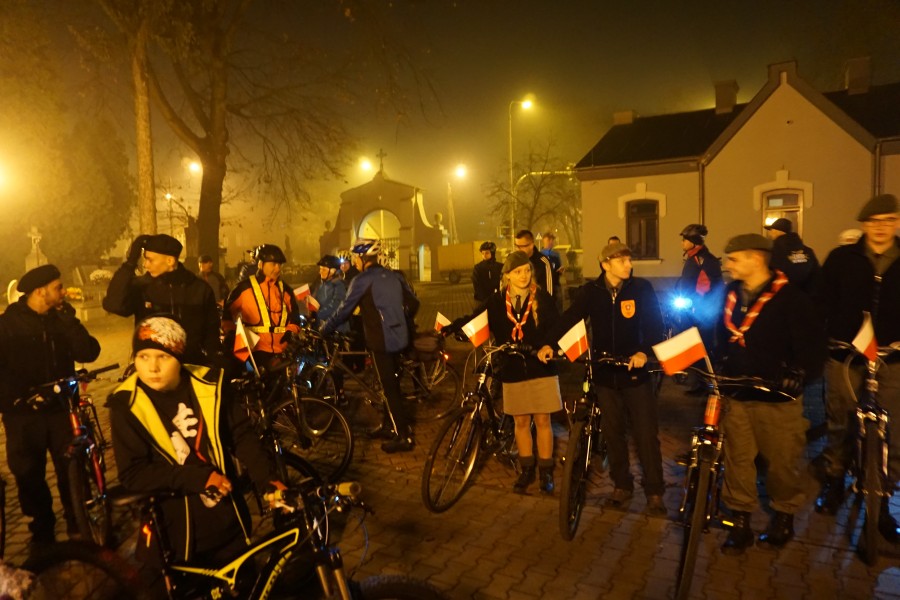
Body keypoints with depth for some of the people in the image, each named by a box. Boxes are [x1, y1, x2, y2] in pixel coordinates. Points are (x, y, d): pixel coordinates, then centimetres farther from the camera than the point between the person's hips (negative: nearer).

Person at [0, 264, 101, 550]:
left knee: (73, 471, 3)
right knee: (29, 476, 8)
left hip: (61, 408, 2)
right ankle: (42, 533, 25)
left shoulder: (60, 319, 6)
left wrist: (68, 318, -14)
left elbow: (88, 353, -8)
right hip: (23, 413, -2)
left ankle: (79, 528, 21)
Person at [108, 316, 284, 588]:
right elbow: (132, 474, -15)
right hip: (174, 531, -2)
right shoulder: (127, 404, -12)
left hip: (227, 523, 2)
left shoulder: (208, 385, -8)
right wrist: (198, 477, -23)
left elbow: (243, 435, -3)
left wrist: (267, 480, -18)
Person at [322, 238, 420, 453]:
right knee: (391, 384, 18)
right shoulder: (395, 275, 9)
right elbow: (413, 303, 14)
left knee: (390, 389, -1)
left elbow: (344, 310, -7)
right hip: (399, 337, 7)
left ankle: (404, 436, 2)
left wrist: (325, 329, 7)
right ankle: (388, 426, 30)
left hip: (381, 340, -7)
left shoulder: (362, 280, -10)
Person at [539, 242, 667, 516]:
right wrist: (550, 343, -22)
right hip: (605, 372, 2)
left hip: (634, 370, -2)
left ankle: (654, 491, 19)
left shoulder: (642, 288, -5)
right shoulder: (591, 291, -1)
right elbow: (570, 317, -7)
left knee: (646, 433, 2)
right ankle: (622, 486, 29)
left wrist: (644, 352, -29)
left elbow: (654, 324, -11)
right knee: (613, 432, 12)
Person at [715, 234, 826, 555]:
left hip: (777, 396, -4)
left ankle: (783, 517, 32)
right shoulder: (730, 293, 6)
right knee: (737, 460, 7)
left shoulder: (789, 296, -10)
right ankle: (740, 522, 20)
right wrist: (719, 368, 7)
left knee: (782, 462, 10)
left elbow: (812, 344, -10)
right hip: (736, 394, 4)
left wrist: (799, 375, -20)